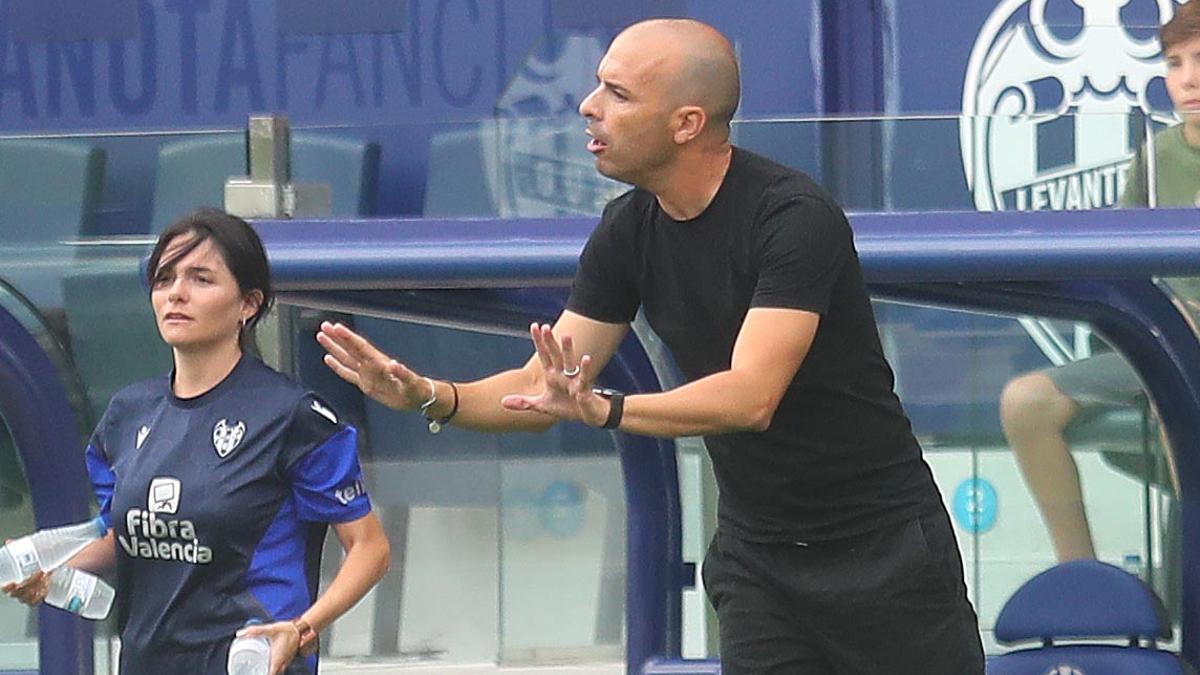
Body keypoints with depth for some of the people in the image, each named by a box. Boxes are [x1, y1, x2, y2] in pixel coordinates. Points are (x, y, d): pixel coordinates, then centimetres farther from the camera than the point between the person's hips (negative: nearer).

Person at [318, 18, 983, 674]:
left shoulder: (795, 217, -22)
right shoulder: (629, 231, -1)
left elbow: (751, 397, -32)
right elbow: (543, 390, 0)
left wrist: (601, 410, -44)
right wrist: (433, 397, -19)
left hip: (880, 542, -5)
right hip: (755, 545, 5)